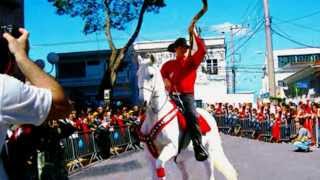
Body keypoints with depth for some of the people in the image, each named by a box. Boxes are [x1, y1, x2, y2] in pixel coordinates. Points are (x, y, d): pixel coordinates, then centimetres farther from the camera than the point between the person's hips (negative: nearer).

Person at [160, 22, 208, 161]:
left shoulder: (192, 61, 10)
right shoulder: (169, 64, 15)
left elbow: (202, 50, -5)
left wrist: (193, 33, -6)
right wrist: (165, 80, -2)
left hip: (187, 95, -2)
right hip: (172, 95, 2)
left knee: (191, 115, -29)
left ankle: (198, 147, -33)